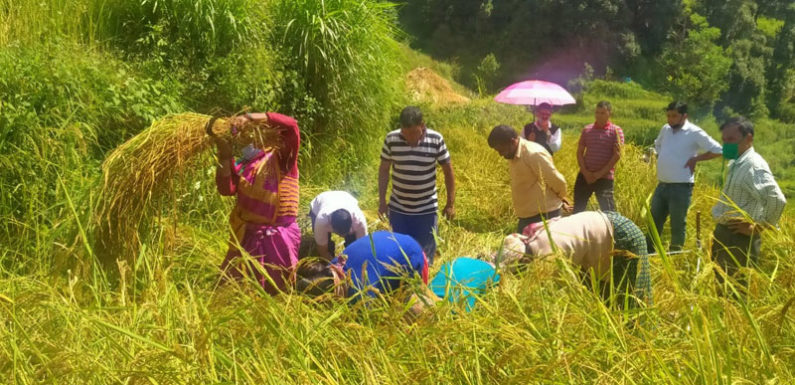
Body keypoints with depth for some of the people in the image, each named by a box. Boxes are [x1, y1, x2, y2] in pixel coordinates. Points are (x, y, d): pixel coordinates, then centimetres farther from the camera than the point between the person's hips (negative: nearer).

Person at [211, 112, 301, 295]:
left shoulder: (280, 158, -3)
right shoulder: (241, 166, 13)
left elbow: (291, 125, -19)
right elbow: (226, 189, -2)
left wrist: (251, 118, -19)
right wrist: (225, 155, -6)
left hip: (277, 238, -6)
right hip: (246, 238, 6)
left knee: (274, 291, 4)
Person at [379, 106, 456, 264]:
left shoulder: (436, 139, -13)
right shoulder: (391, 139, -11)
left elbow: (448, 170, -3)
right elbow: (384, 170, 2)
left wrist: (451, 203, -2)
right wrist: (382, 201, 2)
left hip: (426, 209, -1)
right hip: (398, 209, 1)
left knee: (426, 252, 8)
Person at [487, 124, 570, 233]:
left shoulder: (534, 154, -23)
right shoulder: (513, 155, 6)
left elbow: (557, 181, -19)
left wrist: (561, 197, 2)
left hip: (544, 215, -9)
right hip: (527, 216, 9)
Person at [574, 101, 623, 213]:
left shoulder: (616, 131, -3)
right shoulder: (587, 130, 7)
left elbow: (617, 155, -9)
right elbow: (579, 152, 7)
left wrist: (600, 174, -13)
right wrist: (585, 172, -6)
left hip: (605, 177, -4)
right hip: (585, 176, 4)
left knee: (608, 210, -4)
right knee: (578, 209, 8)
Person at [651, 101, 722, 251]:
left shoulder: (694, 133, -10)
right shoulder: (665, 129, 9)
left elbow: (717, 150, -9)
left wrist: (695, 159, -9)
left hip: (681, 187, -6)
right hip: (661, 185, 6)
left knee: (677, 225, 4)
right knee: (654, 222, 13)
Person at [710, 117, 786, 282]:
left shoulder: (754, 166, -19)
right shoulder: (736, 164, 11)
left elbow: (777, 200, -33)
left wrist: (758, 228, -23)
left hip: (738, 239, -10)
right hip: (724, 234, 10)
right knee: (721, 282, 19)